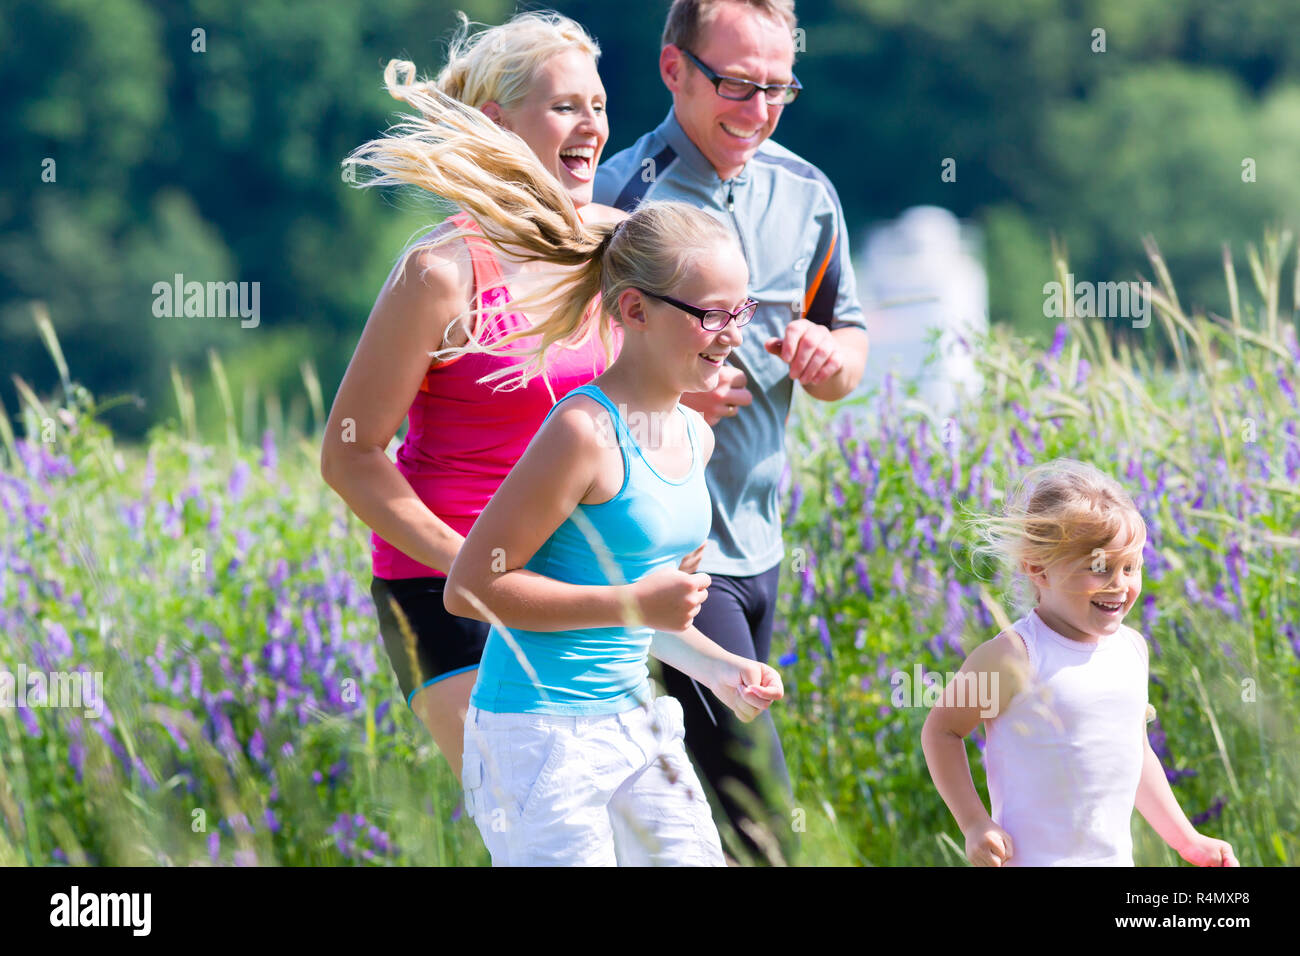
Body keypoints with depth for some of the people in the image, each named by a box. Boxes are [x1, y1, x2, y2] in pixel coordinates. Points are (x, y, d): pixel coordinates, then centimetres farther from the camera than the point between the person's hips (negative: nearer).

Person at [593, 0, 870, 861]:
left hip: (759, 543, 7)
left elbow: (851, 341, 19)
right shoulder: (619, 197, -13)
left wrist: (829, 360, -5)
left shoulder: (806, 195, 7)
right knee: (757, 818, -13)